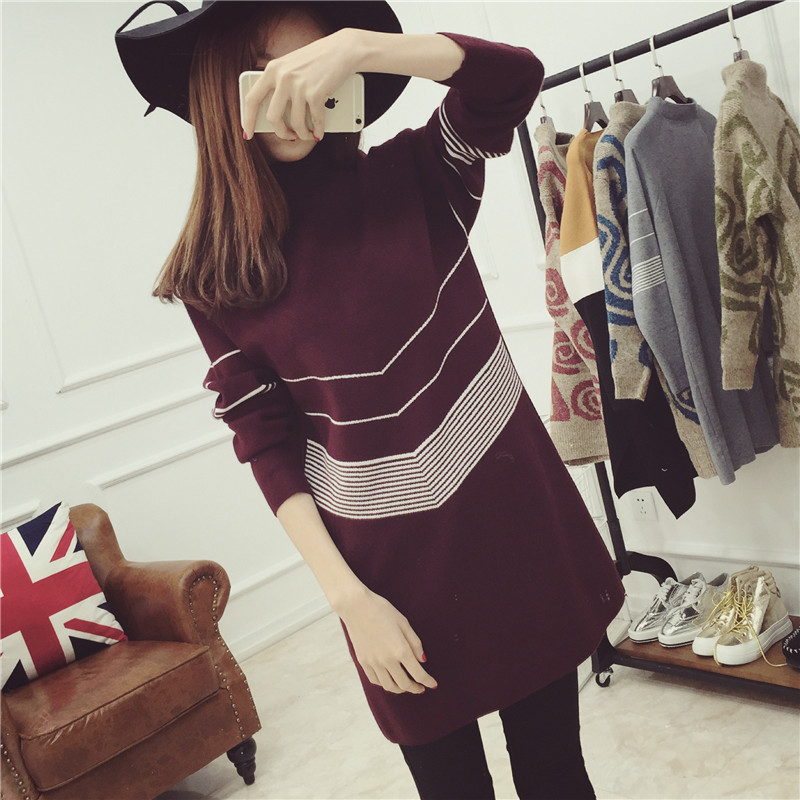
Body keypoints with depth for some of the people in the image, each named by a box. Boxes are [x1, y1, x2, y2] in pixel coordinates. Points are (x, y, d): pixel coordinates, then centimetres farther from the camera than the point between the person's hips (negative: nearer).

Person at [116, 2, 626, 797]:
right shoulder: (216, 276, -3)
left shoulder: (412, 178, -2)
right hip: (396, 560, 0)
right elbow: (269, 444, -4)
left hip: (515, 514, 1)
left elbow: (513, 75, -18)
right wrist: (348, 597, -9)